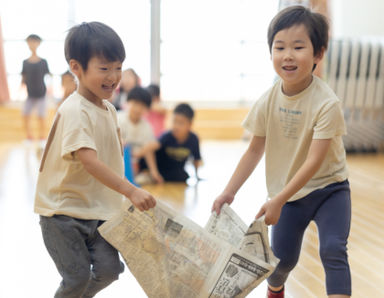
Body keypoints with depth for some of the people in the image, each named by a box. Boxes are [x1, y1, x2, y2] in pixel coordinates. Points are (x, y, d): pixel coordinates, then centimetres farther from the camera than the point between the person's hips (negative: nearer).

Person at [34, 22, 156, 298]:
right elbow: (89, 162, -33)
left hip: (98, 210, 7)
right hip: (63, 211, -7)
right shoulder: (74, 112, -21)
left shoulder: (109, 109, 6)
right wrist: (131, 191, -40)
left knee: (109, 269, 2)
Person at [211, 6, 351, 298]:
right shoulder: (268, 101, -11)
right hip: (288, 192, 3)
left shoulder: (326, 103, -24)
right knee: (282, 257, 11)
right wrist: (229, 192, -4)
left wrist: (278, 200, -27)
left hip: (328, 188, -3)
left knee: (332, 249, -22)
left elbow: (314, 161, -25)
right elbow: (255, 150, 0)